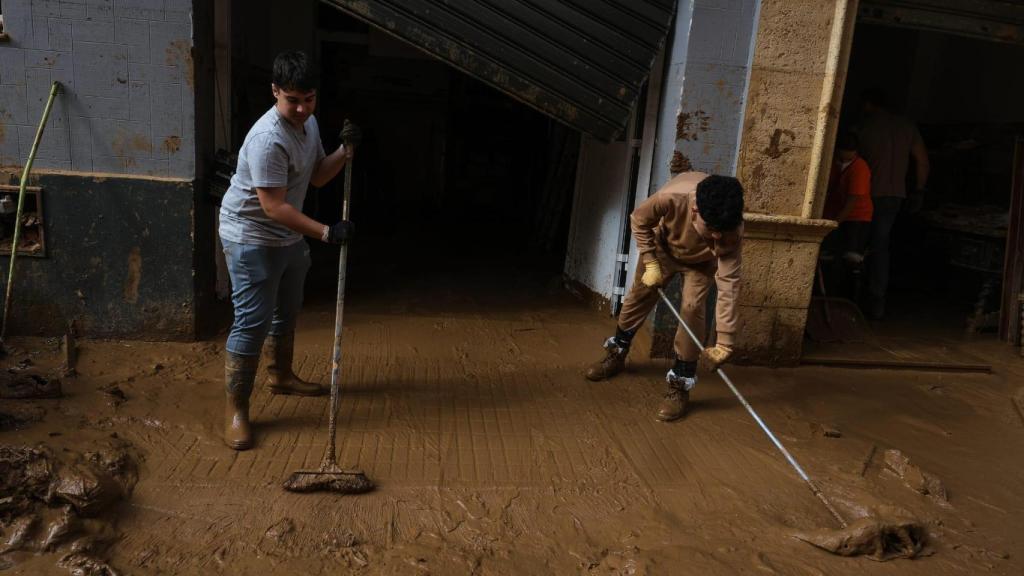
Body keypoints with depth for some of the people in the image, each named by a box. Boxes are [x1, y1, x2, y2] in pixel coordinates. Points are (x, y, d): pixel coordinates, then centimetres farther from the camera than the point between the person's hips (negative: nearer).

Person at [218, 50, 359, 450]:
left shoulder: (308, 122, 1)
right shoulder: (268, 139, -29)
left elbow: (317, 176, 9)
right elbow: (274, 207, -29)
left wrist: (345, 151, -7)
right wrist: (325, 232, -31)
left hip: (288, 236, 9)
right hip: (251, 239, -9)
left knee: (287, 311, 22)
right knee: (252, 323, -8)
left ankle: (280, 376, 43)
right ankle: (235, 409, 3)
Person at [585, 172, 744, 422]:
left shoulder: (731, 232, -41)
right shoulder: (672, 197, -44)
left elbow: (729, 286, -39)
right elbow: (639, 220, -22)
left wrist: (724, 343, -42)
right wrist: (650, 263, -22)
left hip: (702, 261, -1)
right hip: (664, 246, 1)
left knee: (692, 309, -17)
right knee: (639, 296, 8)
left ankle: (680, 385, -5)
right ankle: (616, 354, 31)